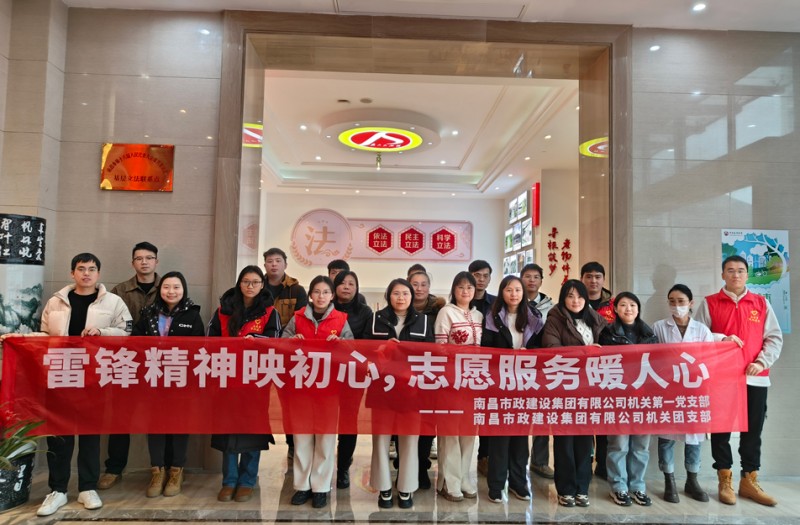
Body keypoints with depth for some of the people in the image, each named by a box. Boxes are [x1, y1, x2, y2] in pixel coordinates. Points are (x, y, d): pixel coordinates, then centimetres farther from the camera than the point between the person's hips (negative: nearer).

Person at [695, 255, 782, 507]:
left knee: (752, 431, 8)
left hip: (755, 378, 2)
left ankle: (749, 481, 21)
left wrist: (762, 362, -7)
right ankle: (725, 481, 15)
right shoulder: (709, 303, 4)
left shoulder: (762, 303, 10)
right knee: (721, 430, 4)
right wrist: (722, 339, -14)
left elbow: (775, 338, 6)